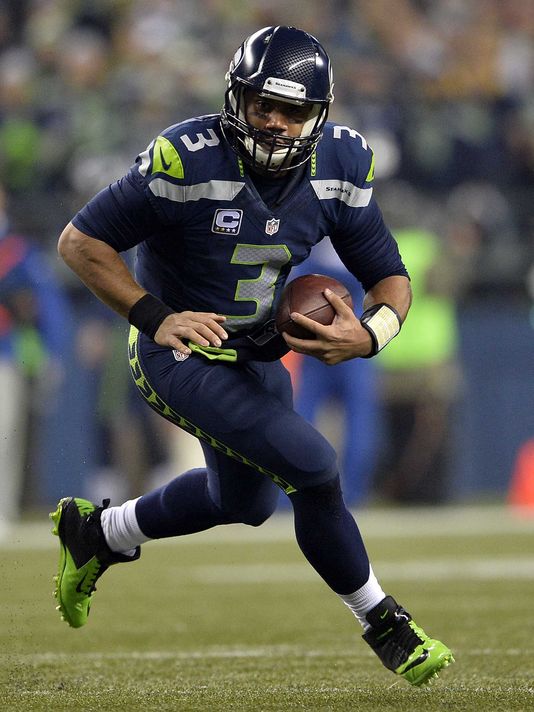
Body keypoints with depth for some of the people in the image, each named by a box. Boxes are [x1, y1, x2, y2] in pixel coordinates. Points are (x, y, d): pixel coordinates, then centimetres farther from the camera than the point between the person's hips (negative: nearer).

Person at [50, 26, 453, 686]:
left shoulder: (340, 164, -10)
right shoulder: (188, 158, -27)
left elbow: (390, 279, -4)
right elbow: (80, 241, -19)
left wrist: (367, 334, -26)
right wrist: (156, 317, -28)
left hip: (258, 355, 8)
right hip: (182, 354, -8)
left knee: (244, 500, 27)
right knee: (312, 468, -21)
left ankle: (97, 533, 49)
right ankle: (382, 625, 0)